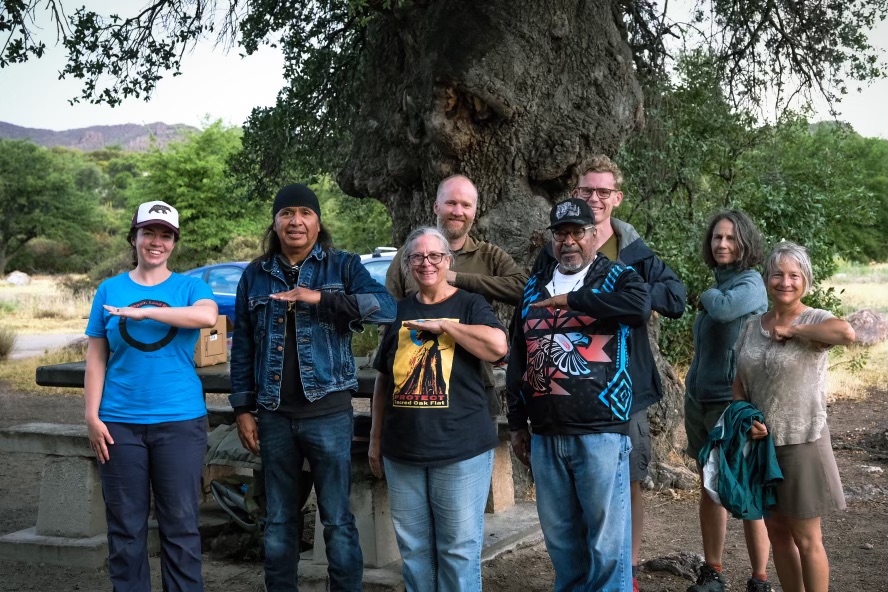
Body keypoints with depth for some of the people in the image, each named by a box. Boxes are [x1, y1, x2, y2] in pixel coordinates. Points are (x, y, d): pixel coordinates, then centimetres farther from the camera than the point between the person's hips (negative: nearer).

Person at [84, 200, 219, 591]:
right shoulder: (110, 289, 8)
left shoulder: (190, 287, 4)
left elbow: (207, 315, -20)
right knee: (126, 526, 7)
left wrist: (143, 311, -20)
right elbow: (96, 357, 7)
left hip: (180, 420, -1)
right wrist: (92, 416, -1)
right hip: (120, 423, 1)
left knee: (180, 523, 4)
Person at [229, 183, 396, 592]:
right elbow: (242, 347, 12)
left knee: (337, 519, 2)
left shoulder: (343, 266, 1)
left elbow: (386, 308, -16)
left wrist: (320, 298, -24)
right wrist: (243, 409, 6)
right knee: (279, 520, 12)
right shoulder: (255, 275, 10)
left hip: (329, 412, -3)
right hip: (274, 416, 3)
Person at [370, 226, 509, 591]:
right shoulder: (400, 312, 12)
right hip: (402, 451, 4)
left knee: (460, 548, 0)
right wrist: (375, 440, 13)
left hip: (461, 451, -4)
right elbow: (383, 381, 16)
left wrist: (441, 324, -14)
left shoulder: (469, 305, 1)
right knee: (413, 548, 10)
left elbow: (498, 345, -20)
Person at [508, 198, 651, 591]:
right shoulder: (534, 287, 15)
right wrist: (517, 424, 15)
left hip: (600, 431, -5)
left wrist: (570, 299, -17)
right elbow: (517, 359, 18)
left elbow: (640, 305, -24)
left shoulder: (616, 277, 1)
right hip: (545, 435, 5)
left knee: (606, 540, -1)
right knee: (559, 536, 13)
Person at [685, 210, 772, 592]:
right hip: (699, 400, 8)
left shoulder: (750, 284, -9)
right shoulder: (718, 284, 14)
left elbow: (723, 309, -30)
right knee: (710, 489, 13)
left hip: (733, 401, -8)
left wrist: (707, 296, -8)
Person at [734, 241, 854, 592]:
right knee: (776, 532, 14)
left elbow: (847, 333, -34)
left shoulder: (816, 320, -10)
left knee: (806, 538, 4)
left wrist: (792, 330, -22)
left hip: (802, 443, -5)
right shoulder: (752, 326, 6)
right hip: (761, 442, 5)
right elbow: (739, 384, 10)